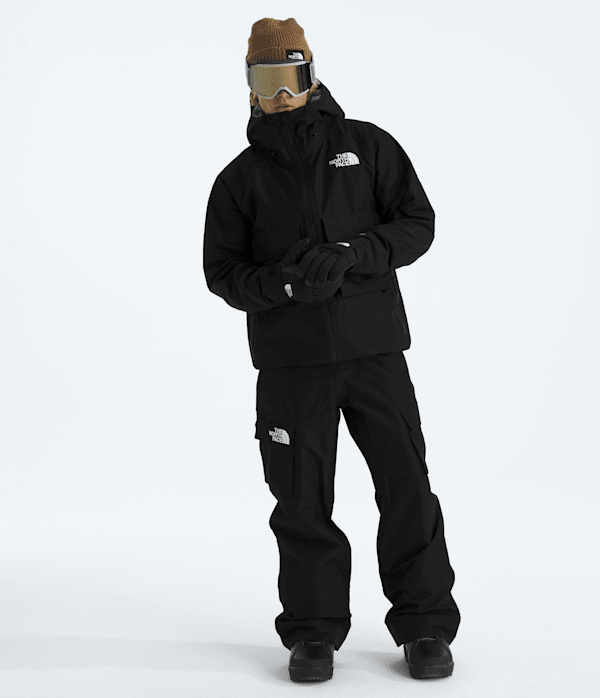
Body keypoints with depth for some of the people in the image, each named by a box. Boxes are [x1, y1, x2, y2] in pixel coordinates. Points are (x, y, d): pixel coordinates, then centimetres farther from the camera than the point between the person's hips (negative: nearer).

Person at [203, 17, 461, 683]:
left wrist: (351, 254, -16)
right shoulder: (241, 178, 8)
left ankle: (425, 627, 13)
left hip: (375, 349, 0)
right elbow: (222, 269, 4)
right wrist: (284, 282, -16)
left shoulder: (367, 146, 7)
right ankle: (313, 632, 16)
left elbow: (417, 222, 1)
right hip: (290, 363, 0)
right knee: (303, 501, 2)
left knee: (406, 486, 0)